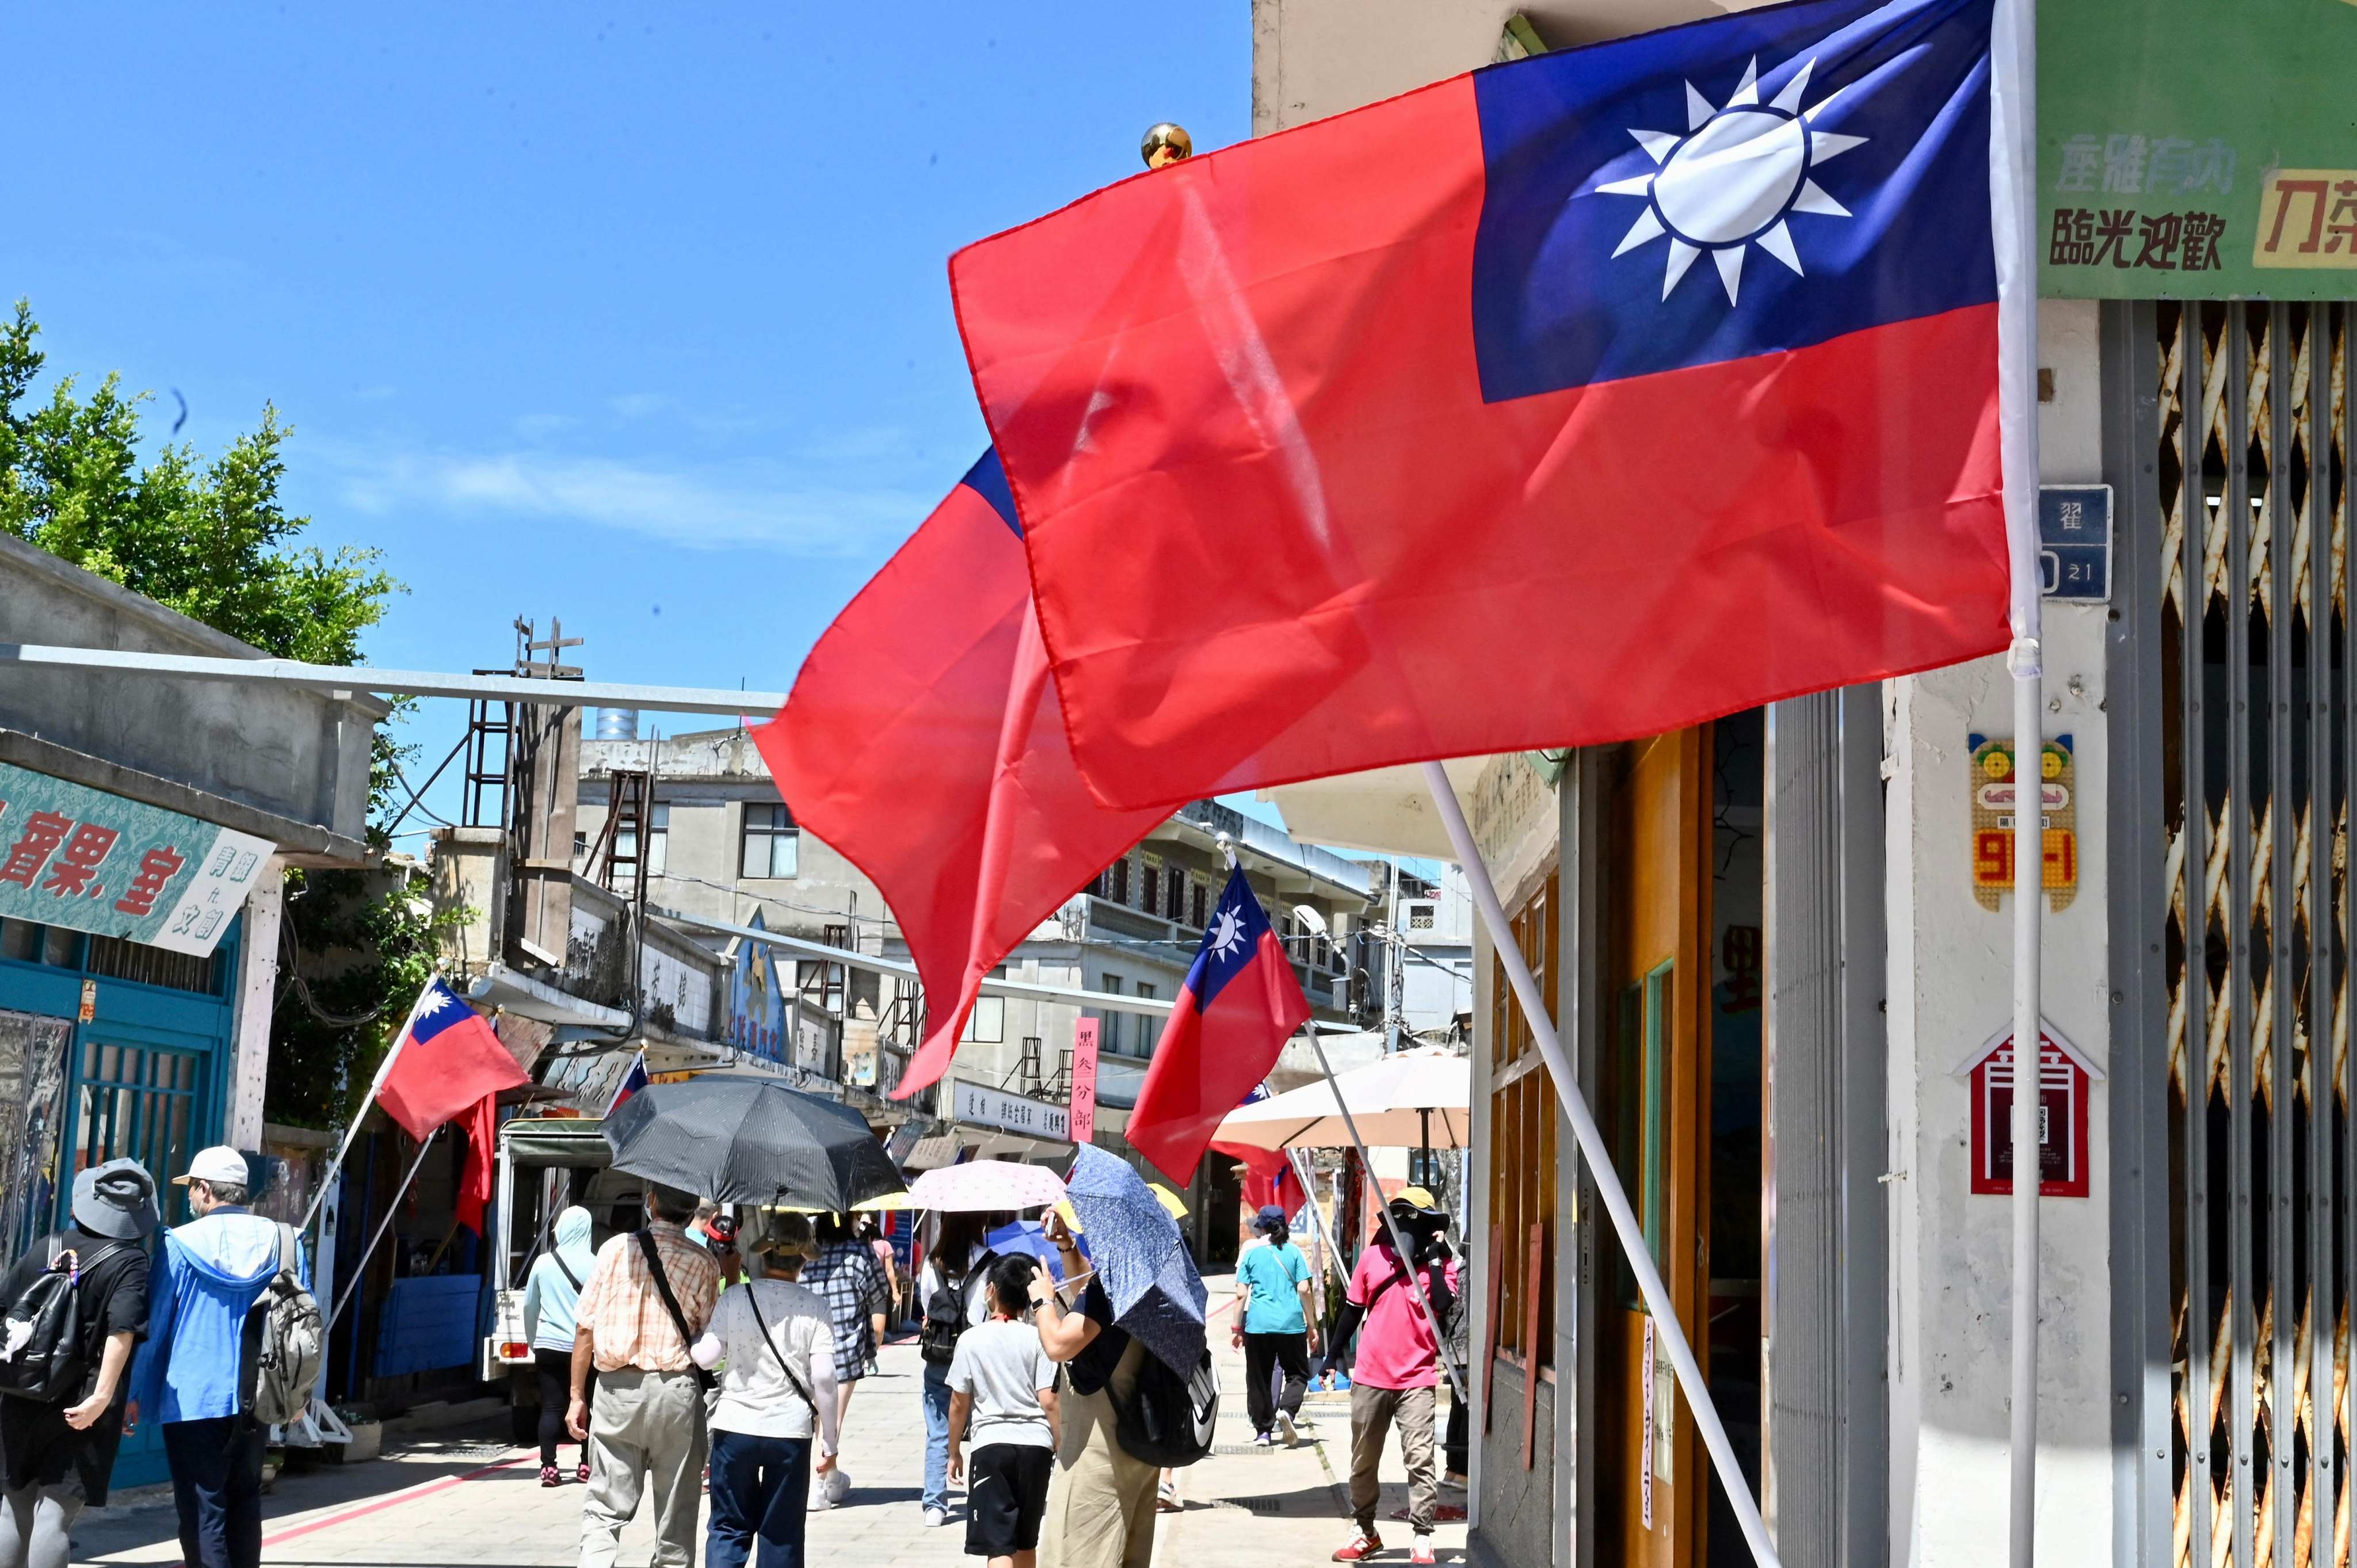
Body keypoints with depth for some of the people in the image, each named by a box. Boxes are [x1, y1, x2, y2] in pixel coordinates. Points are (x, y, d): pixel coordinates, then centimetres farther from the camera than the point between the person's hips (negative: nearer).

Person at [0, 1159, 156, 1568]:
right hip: (78, 1410, -4)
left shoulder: (46, 1247, 8)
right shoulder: (130, 1262, -6)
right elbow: (122, 1328, -19)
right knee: (54, 1517, -5)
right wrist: (101, 1396, -22)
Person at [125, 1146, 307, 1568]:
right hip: (257, 1397, 4)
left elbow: (154, 1325, -4)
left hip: (194, 1399, -4)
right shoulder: (283, 1242, 3)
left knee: (202, 1510, -2)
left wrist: (136, 1394, 5)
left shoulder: (180, 1244, -7)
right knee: (245, 1501, 16)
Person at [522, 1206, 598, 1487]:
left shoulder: (543, 1263, 0)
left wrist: (533, 1342, 23)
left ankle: (549, 1467, -3)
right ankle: (586, 1465, 13)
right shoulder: (594, 1265, -7)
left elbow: (530, 1306, 10)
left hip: (549, 1346, 1)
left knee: (551, 1407, 3)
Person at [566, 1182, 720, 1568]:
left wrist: (577, 1397, 7)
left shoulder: (615, 1249, 0)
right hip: (677, 1389, -1)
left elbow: (585, 1329, 1)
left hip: (617, 1390, 1)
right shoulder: (704, 1263, -2)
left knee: (605, 1508, 5)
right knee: (676, 1514, 11)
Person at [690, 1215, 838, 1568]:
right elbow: (823, 1379, -9)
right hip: (790, 1432, 0)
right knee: (782, 1535, 10)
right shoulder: (814, 1308, -6)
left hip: (735, 1425, 0)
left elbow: (705, 1357, -6)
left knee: (728, 1527, 10)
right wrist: (829, 1442, -1)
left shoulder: (735, 1297, -5)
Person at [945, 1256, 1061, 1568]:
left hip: (992, 1443, -3)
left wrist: (954, 1452, 15)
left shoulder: (971, 1339, -2)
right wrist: (1061, 1448, 7)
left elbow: (959, 1404, 3)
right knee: (1027, 1541, 19)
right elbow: (1049, 1402, -4)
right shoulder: (1036, 1339, 0)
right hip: (1036, 1444, 3)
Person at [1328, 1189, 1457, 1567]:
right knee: (1363, 1461, 11)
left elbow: (1443, 1306, -21)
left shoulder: (1440, 1264, -2)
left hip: (1417, 1380, -3)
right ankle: (1366, 1532, 26)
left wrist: (1434, 1260, -17)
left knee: (1420, 1459, -13)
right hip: (1370, 1376, 3)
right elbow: (1353, 1308, 13)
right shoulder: (1373, 1256, 4)